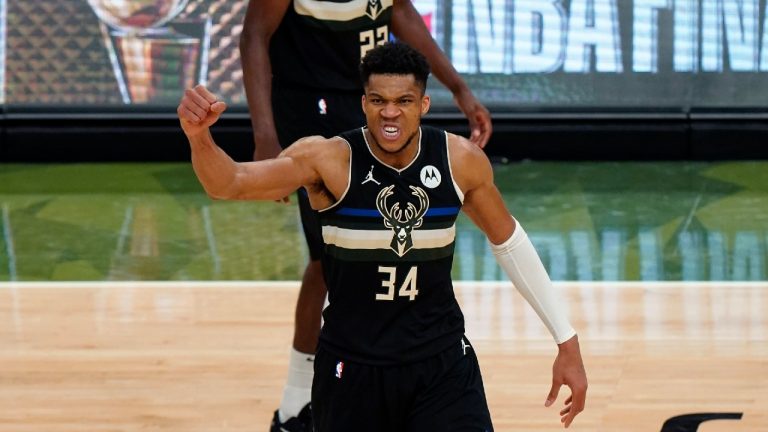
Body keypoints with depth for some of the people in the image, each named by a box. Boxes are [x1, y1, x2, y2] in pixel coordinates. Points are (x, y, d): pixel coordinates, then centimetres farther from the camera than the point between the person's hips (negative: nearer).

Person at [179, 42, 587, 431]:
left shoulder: (461, 161, -8)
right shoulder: (328, 160, -16)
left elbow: (507, 241, 9)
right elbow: (228, 183, -28)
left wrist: (567, 341, 10)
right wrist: (199, 134, -51)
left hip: (443, 365, 1)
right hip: (352, 369, -1)